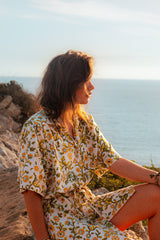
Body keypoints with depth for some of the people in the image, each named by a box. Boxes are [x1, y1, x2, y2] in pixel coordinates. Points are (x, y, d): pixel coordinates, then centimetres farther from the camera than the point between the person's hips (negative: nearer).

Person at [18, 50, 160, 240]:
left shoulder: (86, 123, 6)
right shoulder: (36, 129, -16)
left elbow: (114, 161, 0)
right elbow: (31, 192, -14)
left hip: (88, 203, 7)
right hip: (58, 215, -7)